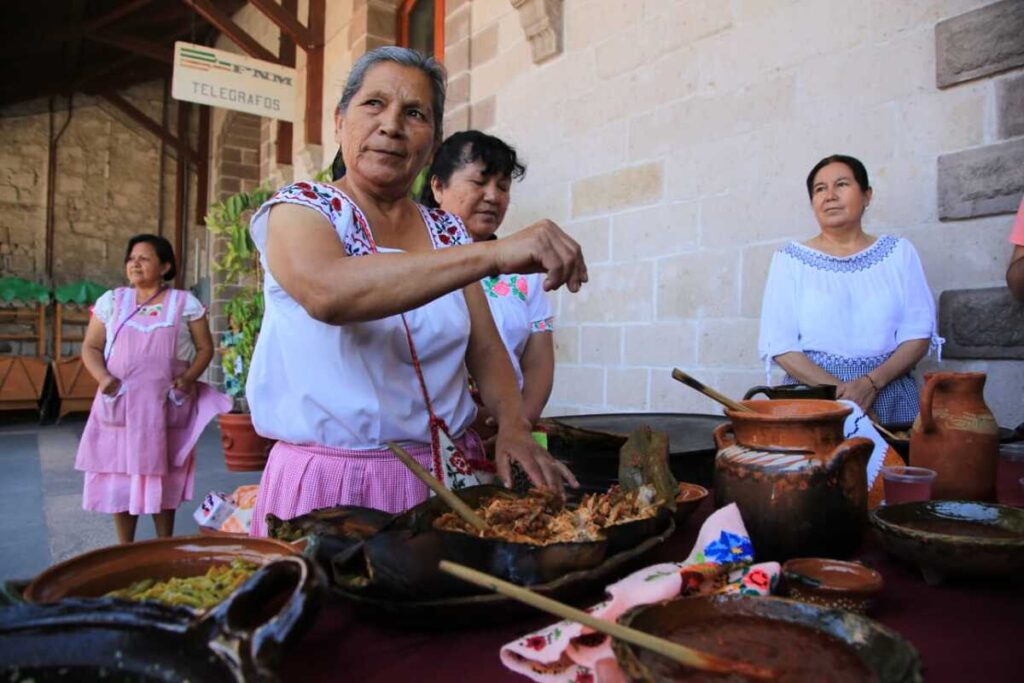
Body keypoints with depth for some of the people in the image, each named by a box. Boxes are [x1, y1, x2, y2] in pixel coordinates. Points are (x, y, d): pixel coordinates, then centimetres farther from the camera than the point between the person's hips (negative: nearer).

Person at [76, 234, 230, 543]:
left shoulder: (185, 303, 2)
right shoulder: (112, 301, 8)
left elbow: (205, 348, 3)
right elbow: (91, 347, 8)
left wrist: (189, 378, -14)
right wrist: (102, 377, -11)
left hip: (167, 407, -2)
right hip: (120, 406, 2)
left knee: (164, 475, 8)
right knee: (120, 473, 6)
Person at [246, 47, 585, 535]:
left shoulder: (449, 233, 7)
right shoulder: (299, 209, -7)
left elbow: (486, 350, 6)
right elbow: (328, 292, -30)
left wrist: (513, 425, -14)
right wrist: (493, 254, -36)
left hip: (451, 475, 4)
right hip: (334, 480, -4)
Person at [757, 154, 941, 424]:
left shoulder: (898, 252, 11)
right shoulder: (790, 259, 5)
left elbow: (919, 333, 5)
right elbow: (779, 344, -3)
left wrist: (872, 382, -11)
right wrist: (837, 388, -15)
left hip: (889, 397, 2)